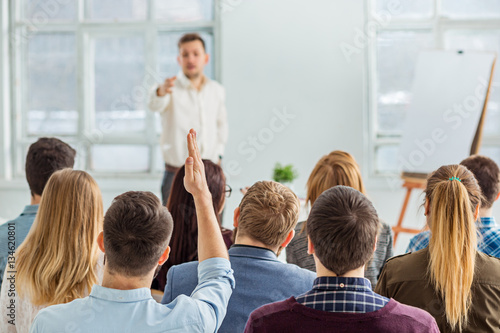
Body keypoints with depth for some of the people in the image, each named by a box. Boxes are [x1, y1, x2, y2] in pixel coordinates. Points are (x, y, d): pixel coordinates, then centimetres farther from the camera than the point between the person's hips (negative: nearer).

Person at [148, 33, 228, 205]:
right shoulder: (172, 89, -7)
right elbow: (155, 105, -29)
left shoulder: (217, 90, 9)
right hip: (177, 175, -4)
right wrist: (161, 92, -52)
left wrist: (218, 155, 13)